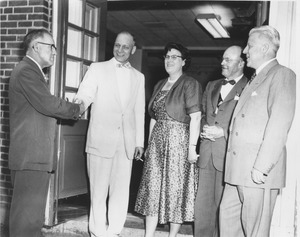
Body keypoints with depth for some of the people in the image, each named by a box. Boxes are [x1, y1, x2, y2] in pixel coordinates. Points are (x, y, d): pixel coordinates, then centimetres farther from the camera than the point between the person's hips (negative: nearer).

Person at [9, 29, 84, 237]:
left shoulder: (33, 71, 23)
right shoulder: (27, 71, -11)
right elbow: (47, 104, -20)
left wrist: (71, 109, 6)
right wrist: (77, 109, -6)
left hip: (35, 155, 11)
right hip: (31, 155, -11)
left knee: (31, 211, 14)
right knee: (28, 212, -7)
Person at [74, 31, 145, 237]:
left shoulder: (139, 77, 16)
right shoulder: (97, 69, 7)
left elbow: (139, 111, 15)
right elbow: (84, 95, -4)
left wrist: (140, 141, 10)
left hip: (127, 142, 3)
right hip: (101, 140, -2)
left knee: (121, 191, 4)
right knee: (98, 191, 1)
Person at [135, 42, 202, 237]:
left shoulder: (190, 84, -6)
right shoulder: (159, 85, 16)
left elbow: (195, 118, -14)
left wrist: (192, 147, -20)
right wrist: (149, 144, 11)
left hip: (178, 141, -6)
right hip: (157, 142, 6)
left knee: (176, 189, 2)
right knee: (153, 189, 5)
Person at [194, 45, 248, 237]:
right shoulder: (212, 86, 19)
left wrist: (223, 132, -14)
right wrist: (204, 129, 3)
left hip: (229, 155, -6)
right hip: (207, 154, 6)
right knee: (203, 203, 9)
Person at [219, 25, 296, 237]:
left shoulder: (282, 75, -7)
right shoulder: (256, 79, 21)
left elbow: (280, 123, -18)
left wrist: (261, 166, -22)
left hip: (258, 171, -9)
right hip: (240, 169, 9)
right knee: (227, 214, 13)